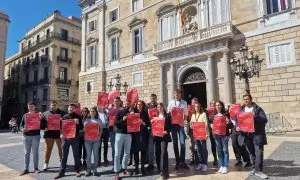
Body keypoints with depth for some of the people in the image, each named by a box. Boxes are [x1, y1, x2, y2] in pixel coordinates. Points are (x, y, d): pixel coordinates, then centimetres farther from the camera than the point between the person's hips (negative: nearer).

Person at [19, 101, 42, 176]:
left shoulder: (38, 114, 2)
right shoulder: (25, 115, 10)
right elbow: (21, 125, 12)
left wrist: (40, 118, -21)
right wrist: (23, 129, -9)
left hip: (36, 136, -2)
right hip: (26, 136, 3)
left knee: (35, 152, 5)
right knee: (26, 152, 7)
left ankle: (36, 168, 14)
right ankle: (26, 169, 14)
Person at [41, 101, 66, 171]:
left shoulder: (62, 113, 4)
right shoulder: (46, 113, 8)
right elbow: (42, 122, 6)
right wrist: (44, 128, -11)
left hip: (59, 133, 0)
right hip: (49, 134, 0)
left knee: (61, 148, 12)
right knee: (48, 149, 5)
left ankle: (62, 161, 27)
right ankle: (46, 163, 17)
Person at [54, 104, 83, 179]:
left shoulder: (78, 117, 2)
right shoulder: (64, 117, 7)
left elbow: (81, 128, 0)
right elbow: (61, 126, 10)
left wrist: (78, 123, -19)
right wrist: (61, 134, -7)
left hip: (75, 138, -1)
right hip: (65, 138, 2)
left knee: (76, 155, 7)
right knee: (64, 156, 7)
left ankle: (77, 171, 19)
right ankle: (61, 172, 17)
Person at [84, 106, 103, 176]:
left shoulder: (99, 120, 8)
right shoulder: (86, 120, 10)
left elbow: (101, 129, 9)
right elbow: (84, 129, 11)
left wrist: (99, 135, -7)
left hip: (96, 139, 0)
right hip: (87, 139, 0)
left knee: (95, 154, 2)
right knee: (88, 154, 2)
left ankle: (95, 169, 11)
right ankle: (88, 169, 11)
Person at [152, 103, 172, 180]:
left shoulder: (167, 115, 6)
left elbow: (170, 126, 1)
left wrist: (167, 131, -15)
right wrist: (151, 122, -8)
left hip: (164, 136, -3)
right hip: (157, 136, 4)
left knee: (163, 152, -12)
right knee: (157, 153, 6)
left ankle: (164, 172, -6)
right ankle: (160, 170, 24)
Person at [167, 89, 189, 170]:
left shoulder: (184, 102, 5)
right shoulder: (171, 102, 4)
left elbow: (186, 114, 5)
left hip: (181, 124, 0)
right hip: (173, 124, 1)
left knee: (182, 143, -5)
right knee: (175, 143, 6)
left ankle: (182, 162, 6)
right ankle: (177, 162, 16)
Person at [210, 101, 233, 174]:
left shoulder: (226, 114, -4)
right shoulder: (214, 115, 9)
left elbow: (231, 125, -6)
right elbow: (211, 123, 17)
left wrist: (228, 123, -27)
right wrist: (211, 125, -4)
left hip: (224, 134, -4)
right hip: (216, 135, 4)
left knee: (225, 150, 2)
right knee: (219, 150, 10)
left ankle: (225, 166, 12)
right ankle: (221, 166, 20)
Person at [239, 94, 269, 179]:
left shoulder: (258, 109, -2)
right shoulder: (241, 110, 9)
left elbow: (265, 120, -9)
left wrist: (255, 116, -25)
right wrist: (237, 126, -7)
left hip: (257, 134, -4)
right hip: (247, 134, 4)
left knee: (258, 152, -6)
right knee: (252, 152, 14)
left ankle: (258, 170, 1)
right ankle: (255, 168, 26)